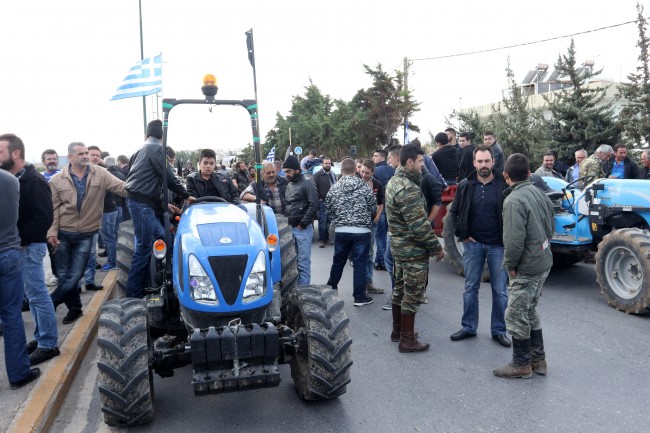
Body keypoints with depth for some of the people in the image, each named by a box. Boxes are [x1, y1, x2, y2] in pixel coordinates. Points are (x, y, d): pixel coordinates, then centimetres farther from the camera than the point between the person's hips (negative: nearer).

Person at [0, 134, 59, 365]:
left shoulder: (34, 181, -15)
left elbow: (44, 217, -21)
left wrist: (22, 239, -19)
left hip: (30, 247, -9)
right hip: (19, 246, 9)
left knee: (38, 295, -2)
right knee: (33, 294, 15)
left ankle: (48, 344, 7)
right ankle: (40, 337, 25)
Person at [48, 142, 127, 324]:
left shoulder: (100, 174, -5)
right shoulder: (57, 180, -2)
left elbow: (123, 188, -12)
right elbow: (53, 208, -2)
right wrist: (52, 232, -11)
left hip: (85, 235, -1)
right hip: (63, 234, 1)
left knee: (74, 276, 0)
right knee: (64, 275, 6)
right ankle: (75, 308, 25)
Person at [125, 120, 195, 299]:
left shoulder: (142, 149, 21)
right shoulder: (156, 148, -7)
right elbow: (168, 177, -11)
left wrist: (164, 203, 24)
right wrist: (186, 195, 0)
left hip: (138, 200, 9)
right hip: (142, 202, -9)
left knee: (161, 238, 12)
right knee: (143, 249, -5)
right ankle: (134, 294, 1)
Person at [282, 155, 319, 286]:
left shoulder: (307, 184, -5)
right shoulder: (289, 185, 17)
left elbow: (314, 205, -14)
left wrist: (302, 224, -13)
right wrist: (286, 222, 9)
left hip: (303, 229, -7)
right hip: (290, 228, 7)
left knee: (303, 263, -4)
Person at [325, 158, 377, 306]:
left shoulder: (334, 188, -1)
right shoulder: (364, 187, -5)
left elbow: (328, 209, 6)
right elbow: (373, 208, 0)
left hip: (341, 231, 2)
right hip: (362, 231, -2)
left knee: (338, 262, 18)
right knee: (360, 264, 5)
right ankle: (359, 297, 10)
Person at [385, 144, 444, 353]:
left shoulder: (393, 181, 9)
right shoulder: (408, 189, -24)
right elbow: (419, 225, -23)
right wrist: (437, 247, -16)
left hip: (398, 245, 10)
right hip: (414, 250, -10)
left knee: (401, 288, 20)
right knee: (413, 294, 1)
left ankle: (397, 329, 34)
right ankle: (407, 340, 11)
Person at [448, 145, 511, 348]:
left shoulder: (504, 185, -7)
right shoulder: (465, 186, 0)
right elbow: (453, 212, 9)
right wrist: (461, 234, 2)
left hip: (498, 245, -2)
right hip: (473, 244, 2)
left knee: (500, 290, 7)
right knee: (470, 289, 11)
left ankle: (499, 331, 20)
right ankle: (469, 327, 23)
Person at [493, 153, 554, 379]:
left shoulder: (513, 201, -21)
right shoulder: (539, 193, 6)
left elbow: (514, 239, -26)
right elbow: (551, 226, 14)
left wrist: (510, 264, -12)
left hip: (527, 267, -9)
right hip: (544, 261, 9)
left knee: (516, 315, 4)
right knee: (529, 312, 20)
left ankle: (521, 364, 16)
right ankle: (538, 359, 30)